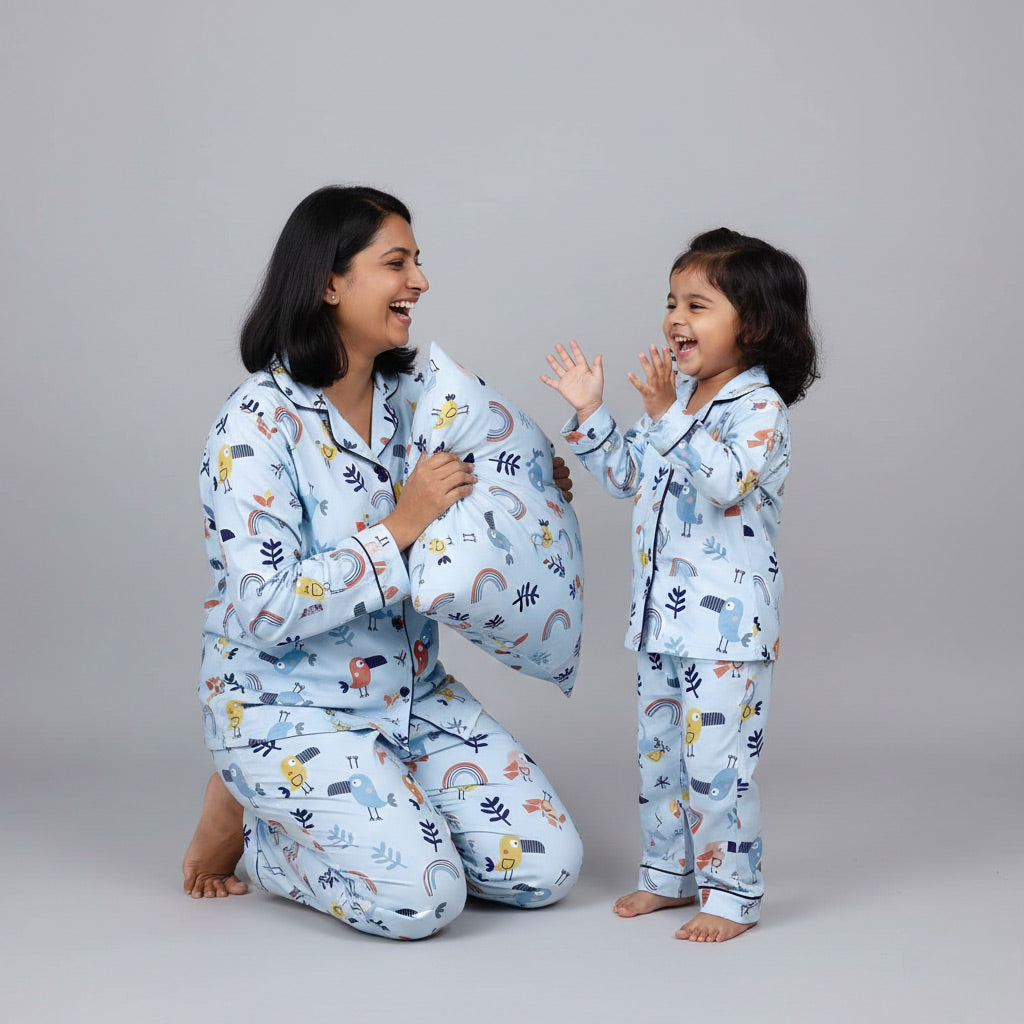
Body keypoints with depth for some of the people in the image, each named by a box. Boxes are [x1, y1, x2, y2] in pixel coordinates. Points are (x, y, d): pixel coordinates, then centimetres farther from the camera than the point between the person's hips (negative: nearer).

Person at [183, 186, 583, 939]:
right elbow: (264, 613, -26)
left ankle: (369, 816, 18)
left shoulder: (408, 398, 3)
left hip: (411, 692, 7)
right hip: (290, 707, -7)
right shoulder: (259, 423, -19)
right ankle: (250, 822, 5)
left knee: (548, 867, -3)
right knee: (422, 897, -21)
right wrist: (399, 526, -28)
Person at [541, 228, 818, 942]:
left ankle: (734, 895, 9)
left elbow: (727, 482, -30)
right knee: (658, 750, 17)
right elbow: (628, 474, 20)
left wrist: (669, 415, -33)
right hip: (662, 614, 9)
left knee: (715, 760, -5)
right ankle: (670, 874, 32)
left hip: (728, 622, -9)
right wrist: (591, 413, 10)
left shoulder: (759, 407, -14)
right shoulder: (676, 397, 11)